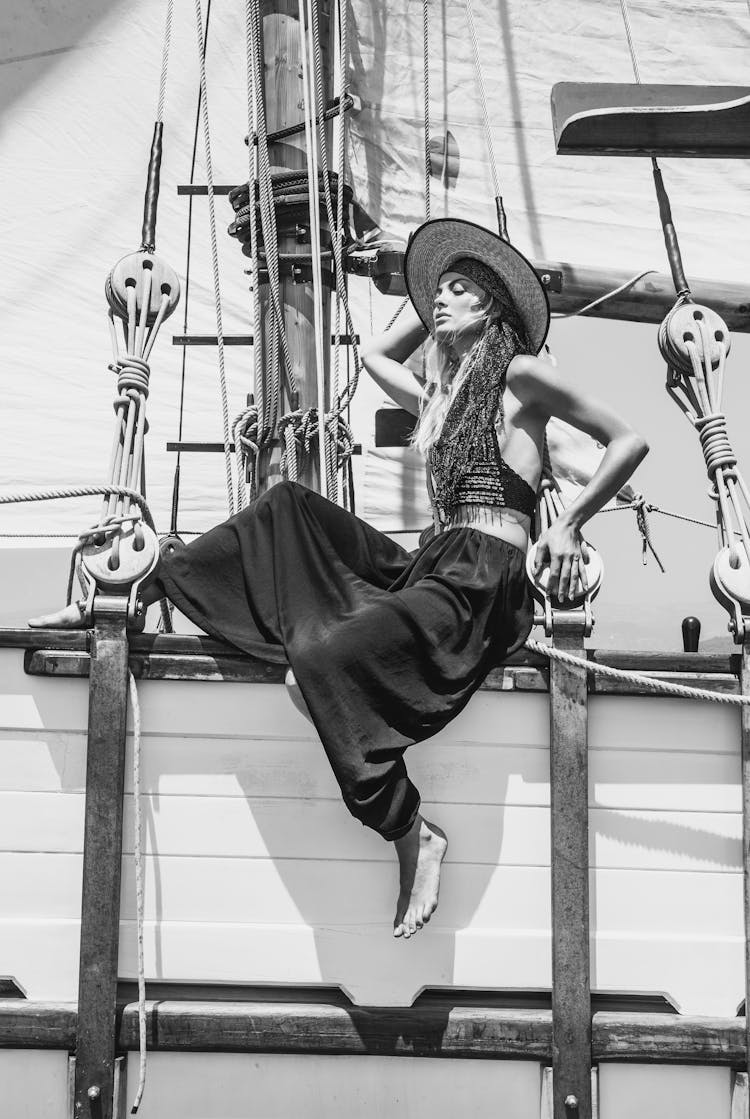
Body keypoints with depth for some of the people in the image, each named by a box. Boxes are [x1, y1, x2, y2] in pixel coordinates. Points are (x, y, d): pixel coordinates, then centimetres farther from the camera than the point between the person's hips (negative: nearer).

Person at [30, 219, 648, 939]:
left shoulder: (519, 374, 1)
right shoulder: (442, 394, 22)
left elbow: (629, 440, 0)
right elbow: (374, 353, 39)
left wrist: (568, 526, -3)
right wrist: (428, 304, 32)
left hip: (481, 583, -8)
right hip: (428, 568, 8)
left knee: (322, 659, -29)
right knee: (287, 507, -1)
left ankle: (413, 836, -19)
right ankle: (138, 589, 0)